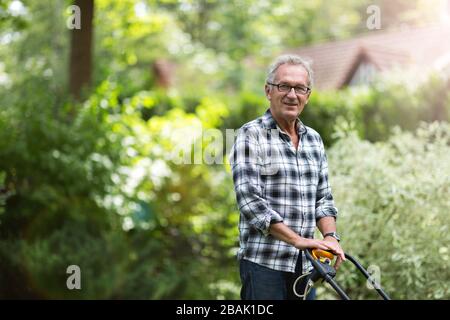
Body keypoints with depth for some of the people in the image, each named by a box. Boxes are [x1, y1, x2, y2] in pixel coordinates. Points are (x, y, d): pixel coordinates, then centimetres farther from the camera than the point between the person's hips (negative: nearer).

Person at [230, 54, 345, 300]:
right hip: (264, 261, -6)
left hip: (304, 262, 6)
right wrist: (297, 239, -20)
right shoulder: (251, 135, -5)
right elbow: (250, 200, -15)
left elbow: (323, 198, 17)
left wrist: (330, 236, -4)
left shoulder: (314, 139, 15)